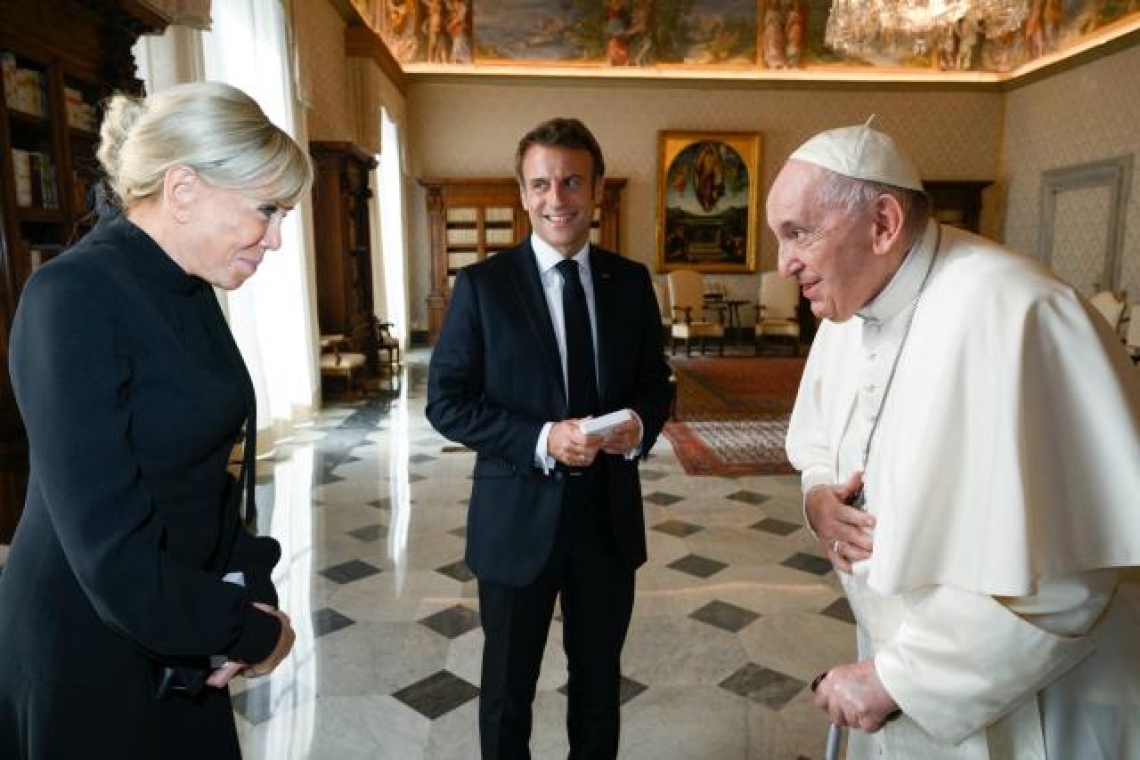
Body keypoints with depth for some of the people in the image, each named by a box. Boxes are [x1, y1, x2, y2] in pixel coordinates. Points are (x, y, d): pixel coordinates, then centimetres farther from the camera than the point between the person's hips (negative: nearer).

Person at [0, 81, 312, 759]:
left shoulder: (190, 292, 2)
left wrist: (251, 590, -7)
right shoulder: (74, 298, -23)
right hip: (88, 658, -7)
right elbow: (114, 552, -26)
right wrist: (254, 632, -14)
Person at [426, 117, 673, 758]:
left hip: (610, 517, 3)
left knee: (600, 681, 23)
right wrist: (541, 440, -23)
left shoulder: (632, 282, 1)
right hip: (518, 519, -2)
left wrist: (641, 425, -15)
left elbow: (656, 383, 8)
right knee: (507, 688, 19)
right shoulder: (482, 284, -8)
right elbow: (447, 401, -10)